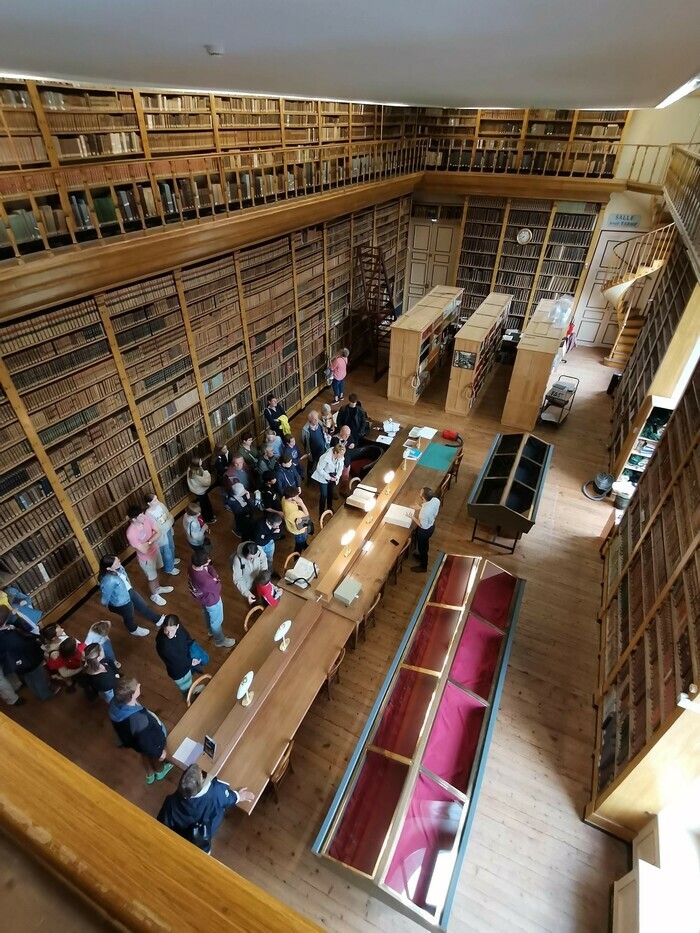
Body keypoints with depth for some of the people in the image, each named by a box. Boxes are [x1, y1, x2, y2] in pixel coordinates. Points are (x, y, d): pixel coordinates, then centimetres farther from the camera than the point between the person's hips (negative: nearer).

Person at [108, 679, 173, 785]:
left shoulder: (114, 702, -31)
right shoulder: (139, 720, -49)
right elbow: (146, 743, -29)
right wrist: (159, 752, -9)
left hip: (130, 738, 5)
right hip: (152, 742, -5)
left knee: (145, 754, 36)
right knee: (156, 755, 30)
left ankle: (150, 775, 64)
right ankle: (160, 771, 62)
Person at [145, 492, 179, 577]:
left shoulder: (160, 505, -15)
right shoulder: (149, 514, -34)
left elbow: (170, 515, -5)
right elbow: (159, 529, -29)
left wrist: (169, 520, -26)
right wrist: (169, 521, -24)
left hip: (168, 530, 6)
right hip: (161, 536, -6)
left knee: (171, 547, 32)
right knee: (167, 553, 18)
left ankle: (172, 559, 62)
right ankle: (169, 568, 45)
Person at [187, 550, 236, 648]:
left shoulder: (191, 566, -26)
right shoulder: (204, 580, -48)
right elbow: (217, 587, -26)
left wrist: (208, 566, -25)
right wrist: (210, 567, -29)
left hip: (201, 597, 7)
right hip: (211, 601, -7)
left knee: (207, 614, 36)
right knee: (217, 621, 22)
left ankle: (211, 630, 65)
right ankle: (220, 641, 48)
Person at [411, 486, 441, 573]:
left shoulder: (424, 511, -43)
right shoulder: (436, 500, -22)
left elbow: (423, 526, -27)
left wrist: (413, 517, -18)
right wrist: (421, 508, 0)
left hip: (425, 530, -7)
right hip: (432, 525, 7)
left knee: (422, 547, 20)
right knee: (425, 543, 34)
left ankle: (423, 567, 44)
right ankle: (422, 556, 62)